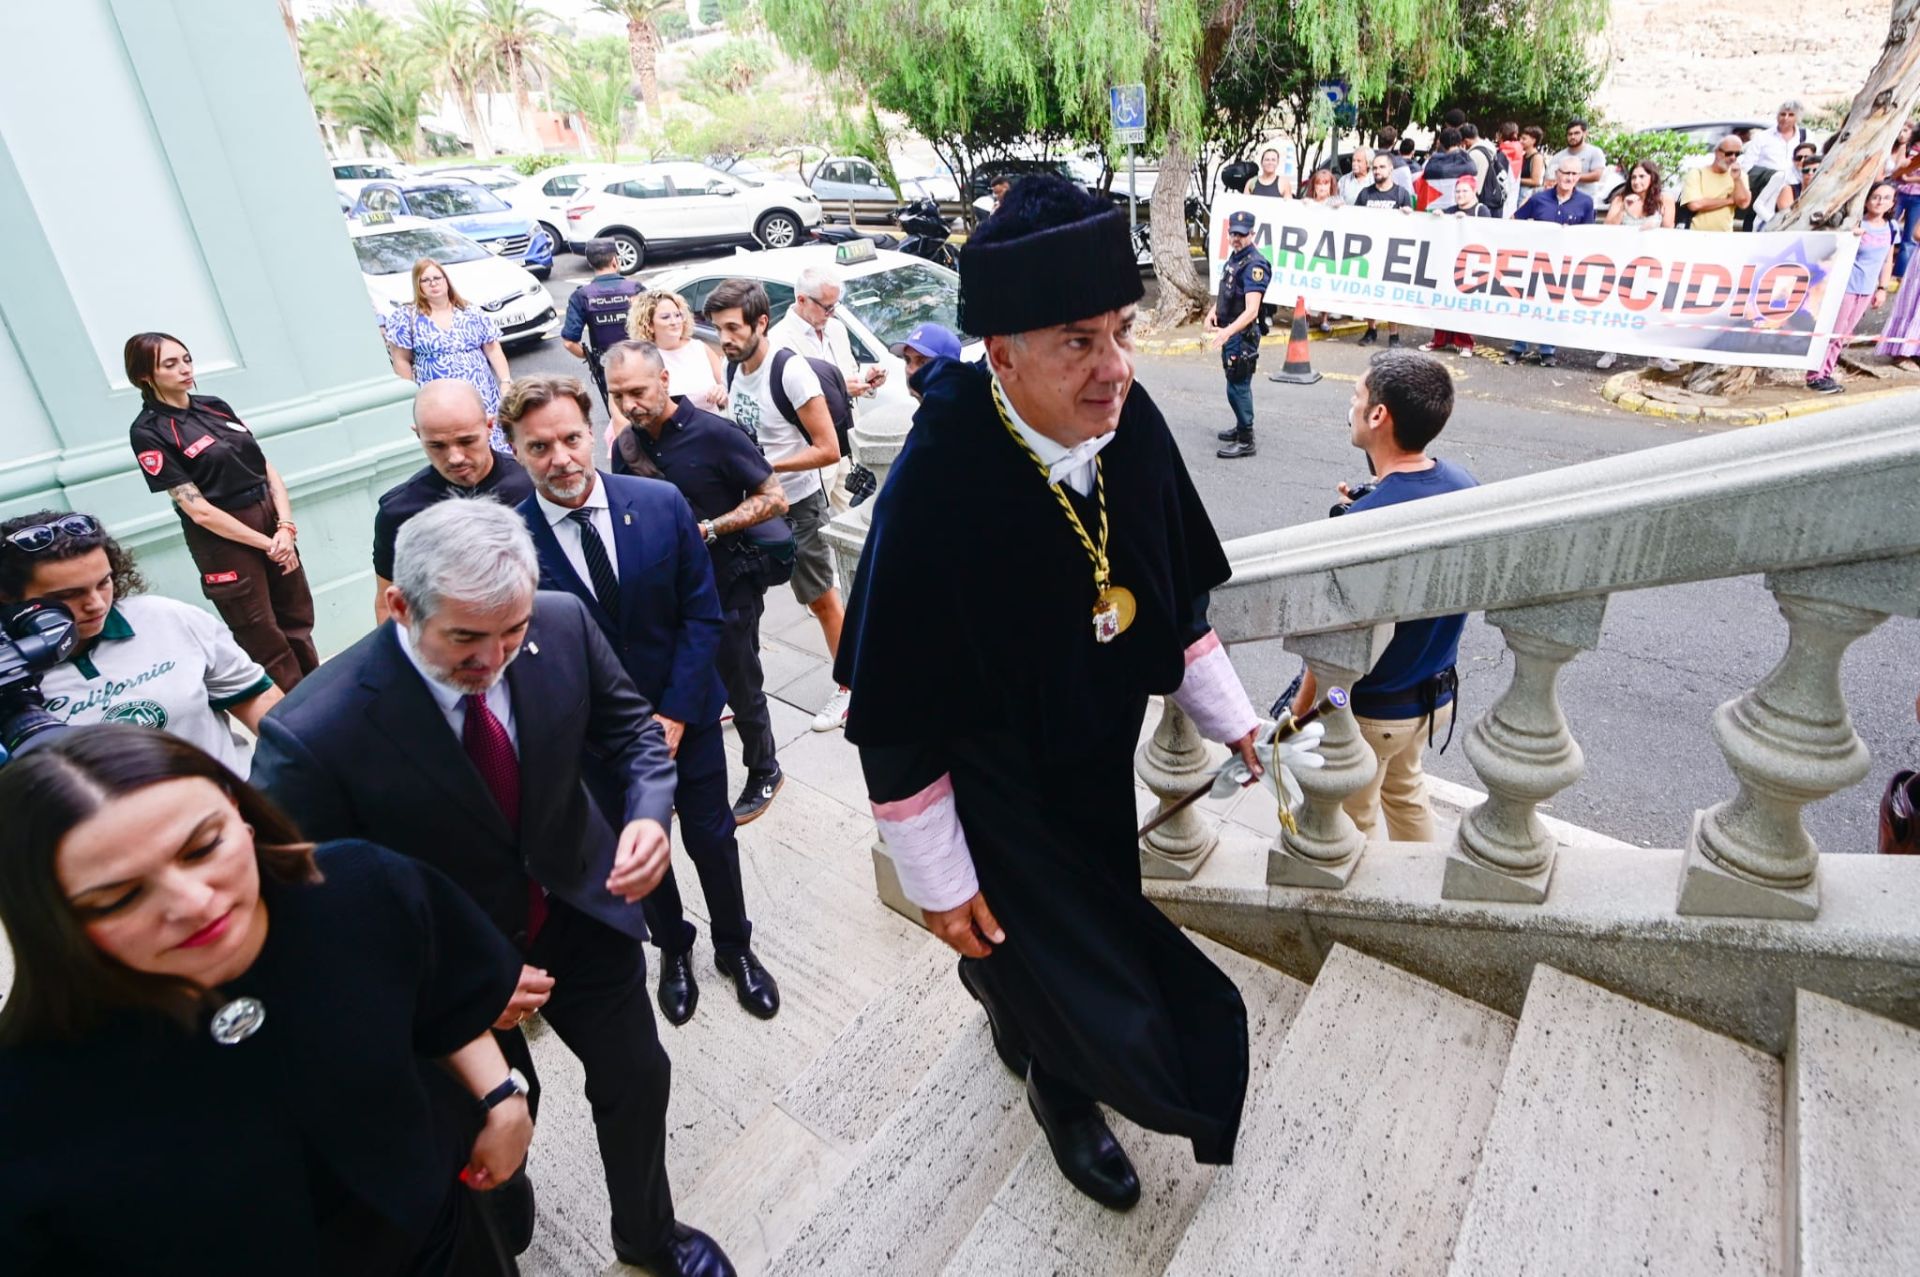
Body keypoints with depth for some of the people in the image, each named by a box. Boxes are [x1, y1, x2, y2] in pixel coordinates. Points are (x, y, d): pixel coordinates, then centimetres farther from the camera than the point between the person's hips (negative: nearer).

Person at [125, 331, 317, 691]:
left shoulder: (215, 406, 7)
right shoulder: (148, 432, -10)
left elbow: (267, 468, 4)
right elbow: (198, 510, -14)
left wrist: (286, 527, -9)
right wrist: (266, 544, -13)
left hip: (272, 523, 6)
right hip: (224, 539, -6)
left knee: (299, 624, 14)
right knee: (267, 647, 5)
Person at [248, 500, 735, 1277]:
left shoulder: (563, 624, -22)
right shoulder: (312, 734, -32)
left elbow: (629, 725, -6)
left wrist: (649, 812, -27)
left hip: (580, 908, 3)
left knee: (637, 1079, 18)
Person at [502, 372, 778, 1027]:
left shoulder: (662, 503, -13)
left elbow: (702, 613, -9)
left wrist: (674, 714, -13)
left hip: (686, 714, 1)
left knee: (712, 838, 16)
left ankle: (735, 946, 42)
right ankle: (673, 949, 47)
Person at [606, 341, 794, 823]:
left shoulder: (714, 433, -18)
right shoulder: (625, 446, -1)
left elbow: (774, 499, -16)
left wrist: (707, 530, -23)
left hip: (728, 583, -5)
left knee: (740, 686, 10)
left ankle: (764, 773, 34)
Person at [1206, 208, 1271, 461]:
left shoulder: (1254, 265, -21)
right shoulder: (1234, 257, 8)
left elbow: (1251, 310, -30)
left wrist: (1227, 332, -43)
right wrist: (1213, 311, 5)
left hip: (1242, 334, -9)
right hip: (1229, 331, 9)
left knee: (1238, 386, -6)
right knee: (1237, 383, 20)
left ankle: (1246, 441, 0)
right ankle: (1242, 427, 35)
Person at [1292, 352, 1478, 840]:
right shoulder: (1465, 485, -9)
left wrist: (1300, 711, -11)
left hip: (1368, 711, -8)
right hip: (1437, 694, 8)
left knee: (1351, 826, 17)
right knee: (1405, 788, 32)